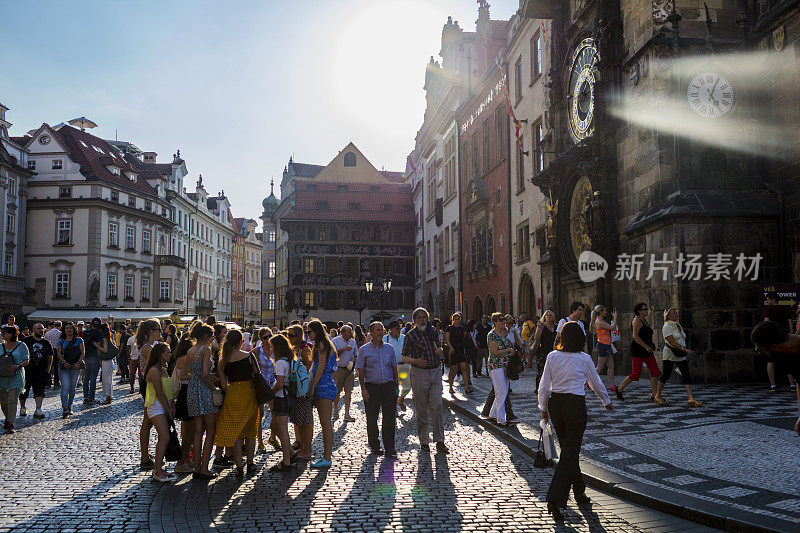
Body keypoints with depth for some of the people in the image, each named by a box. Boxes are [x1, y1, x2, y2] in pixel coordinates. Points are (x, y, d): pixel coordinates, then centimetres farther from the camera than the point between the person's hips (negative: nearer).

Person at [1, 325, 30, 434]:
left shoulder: (21, 345, 1)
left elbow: (27, 360, -2)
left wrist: (17, 366, -19)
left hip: (16, 376, -4)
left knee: (12, 400, -10)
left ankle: (10, 424, -8)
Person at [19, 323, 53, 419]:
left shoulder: (46, 343, 10)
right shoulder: (26, 341, 1)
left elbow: (50, 357, 13)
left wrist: (48, 370, 4)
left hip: (41, 372, 1)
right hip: (27, 371, -1)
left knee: (40, 391, -9)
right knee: (24, 391, 10)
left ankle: (38, 410, -13)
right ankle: (22, 408, 30)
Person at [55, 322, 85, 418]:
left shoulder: (79, 340, 9)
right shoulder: (61, 341, 12)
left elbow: (83, 353, 2)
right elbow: (58, 353, 2)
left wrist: (78, 363, -14)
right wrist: (64, 362, -15)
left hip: (75, 367, 1)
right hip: (64, 367, -1)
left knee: (72, 388, 6)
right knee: (65, 386, -14)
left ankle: (69, 407, 19)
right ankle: (65, 409, -19)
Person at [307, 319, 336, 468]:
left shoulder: (322, 345, -11)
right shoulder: (321, 345, 19)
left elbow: (321, 368, -15)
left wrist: (312, 387, -13)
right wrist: (312, 386, 18)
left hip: (325, 386, -10)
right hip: (322, 387, 10)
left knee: (326, 423, -8)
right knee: (324, 423, 12)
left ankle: (327, 458, -6)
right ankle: (326, 454, 17)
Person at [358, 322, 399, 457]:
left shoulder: (389, 348, 11)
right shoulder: (364, 350, 2)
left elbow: (394, 368, 14)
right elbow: (360, 371, 0)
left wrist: (396, 385, 7)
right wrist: (363, 389, -8)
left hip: (388, 387, 2)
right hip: (371, 387, -2)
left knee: (389, 419, -1)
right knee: (372, 419, 5)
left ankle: (390, 448, 7)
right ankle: (374, 446, 19)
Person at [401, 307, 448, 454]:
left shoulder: (433, 332, 11)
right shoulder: (410, 335, -1)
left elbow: (441, 352, 20)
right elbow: (404, 357, -3)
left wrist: (440, 351, -4)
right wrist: (416, 361, -21)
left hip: (436, 372, 3)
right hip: (419, 373, -3)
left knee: (437, 406, -4)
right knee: (422, 409, 3)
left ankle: (439, 441, 0)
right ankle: (423, 440, 15)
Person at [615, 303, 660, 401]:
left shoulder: (644, 320, 17)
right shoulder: (637, 320, -12)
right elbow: (635, 336, -22)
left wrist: (651, 344, 14)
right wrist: (646, 346, -23)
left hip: (647, 351, 9)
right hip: (638, 351, -9)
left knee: (655, 372, 1)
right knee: (635, 374, -5)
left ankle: (654, 396, 6)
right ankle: (619, 390, 12)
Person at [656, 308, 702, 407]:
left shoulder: (678, 326, 14)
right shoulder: (666, 327, -11)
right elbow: (671, 342, -21)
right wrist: (685, 349, -28)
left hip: (680, 356, 7)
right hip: (670, 355, -7)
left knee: (687, 375, -6)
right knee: (666, 375, 1)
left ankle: (691, 399, -11)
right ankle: (658, 396, 18)